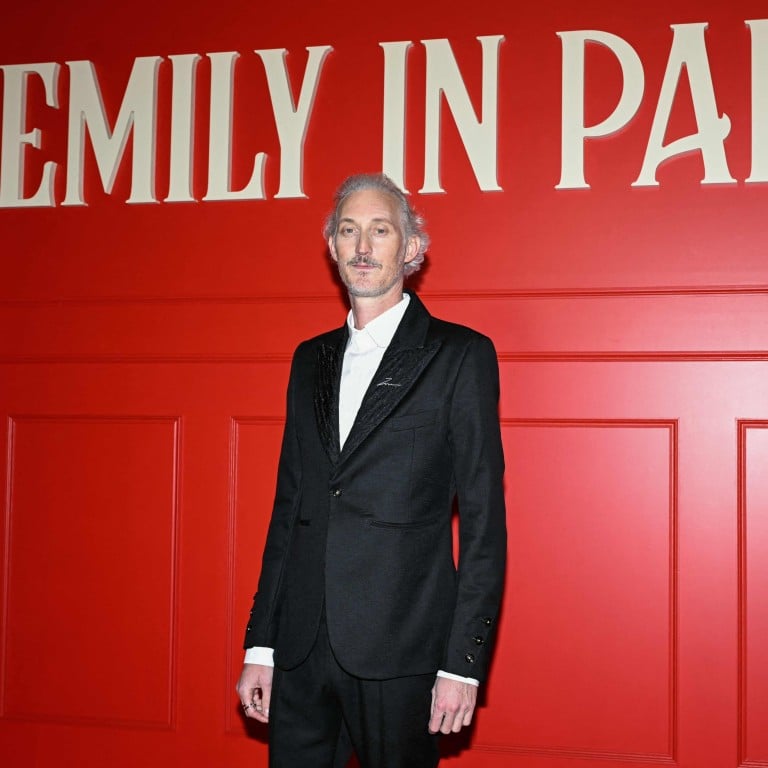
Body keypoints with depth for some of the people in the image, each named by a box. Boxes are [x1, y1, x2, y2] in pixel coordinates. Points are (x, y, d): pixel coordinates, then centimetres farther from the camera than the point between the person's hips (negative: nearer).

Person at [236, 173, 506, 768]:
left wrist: (463, 662, -10)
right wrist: (261, 645, 11)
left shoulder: (460, 355, -2)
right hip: (303, 648, 5)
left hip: (399, 651, -4)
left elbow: (483, 518, -5)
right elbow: (289, 506, 15)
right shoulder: (311, 359, 13)